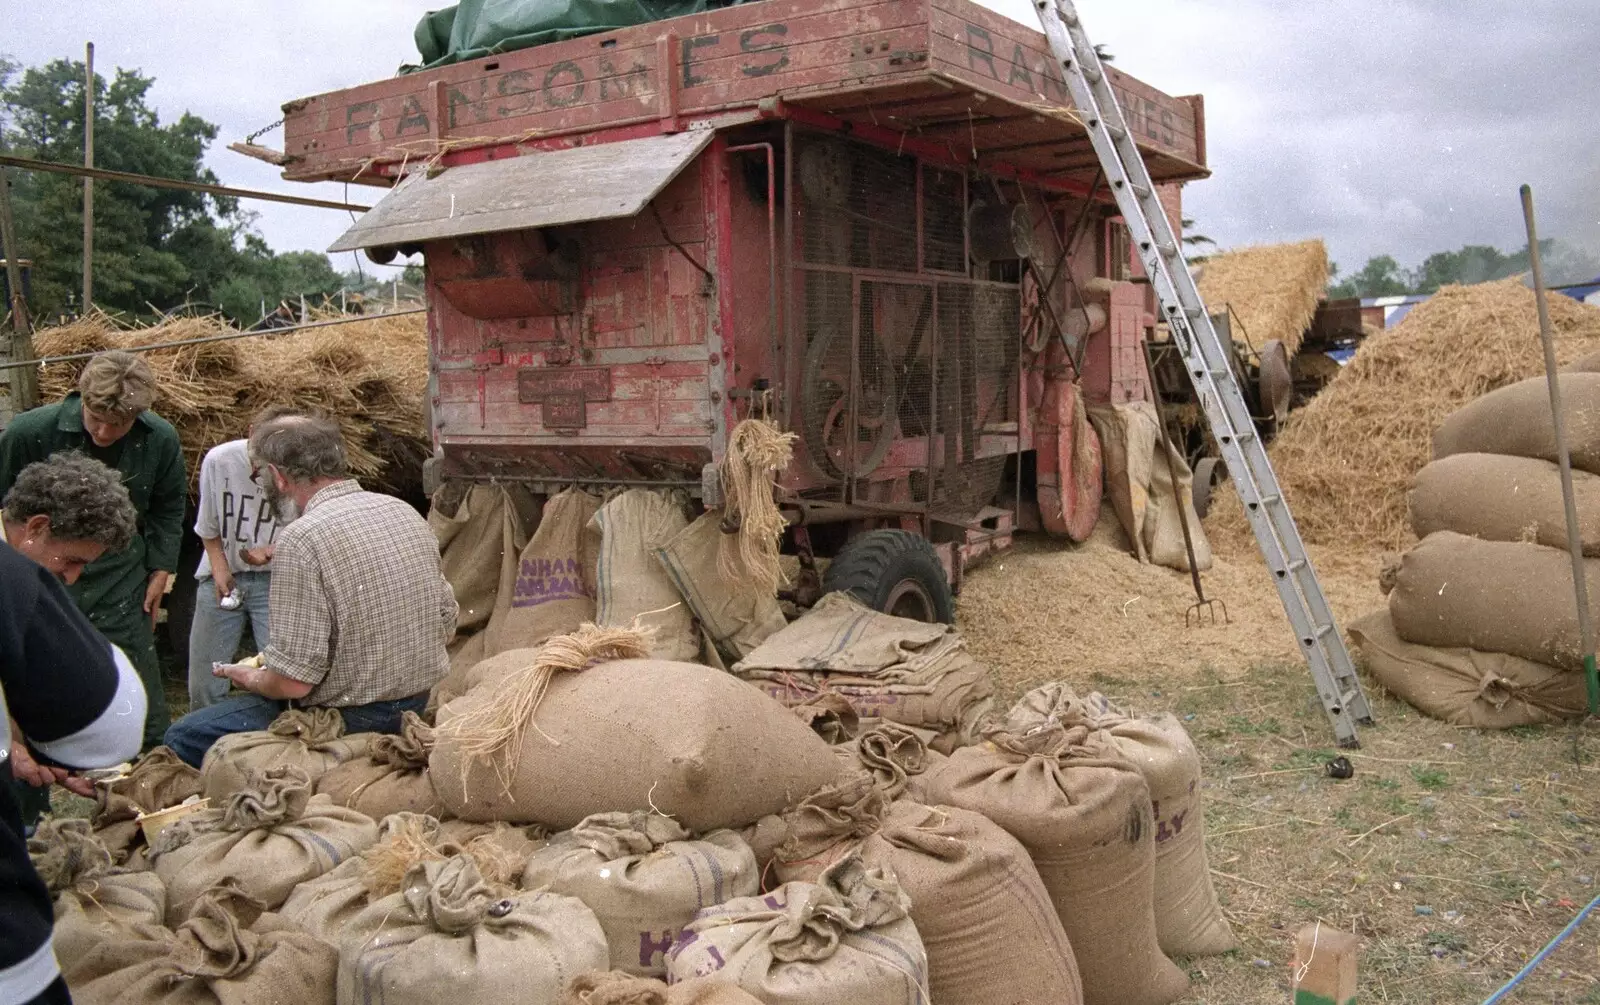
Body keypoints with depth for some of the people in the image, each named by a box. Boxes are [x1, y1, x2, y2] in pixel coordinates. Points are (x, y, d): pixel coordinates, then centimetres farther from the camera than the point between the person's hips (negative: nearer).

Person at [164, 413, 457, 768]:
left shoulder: (302, 539, -21)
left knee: (183, 738, 6)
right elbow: (446, 622, 9)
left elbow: (292, 680, -21)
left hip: (349, 720, -8)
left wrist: (251, 679, 0)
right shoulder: (405, 512, 1)